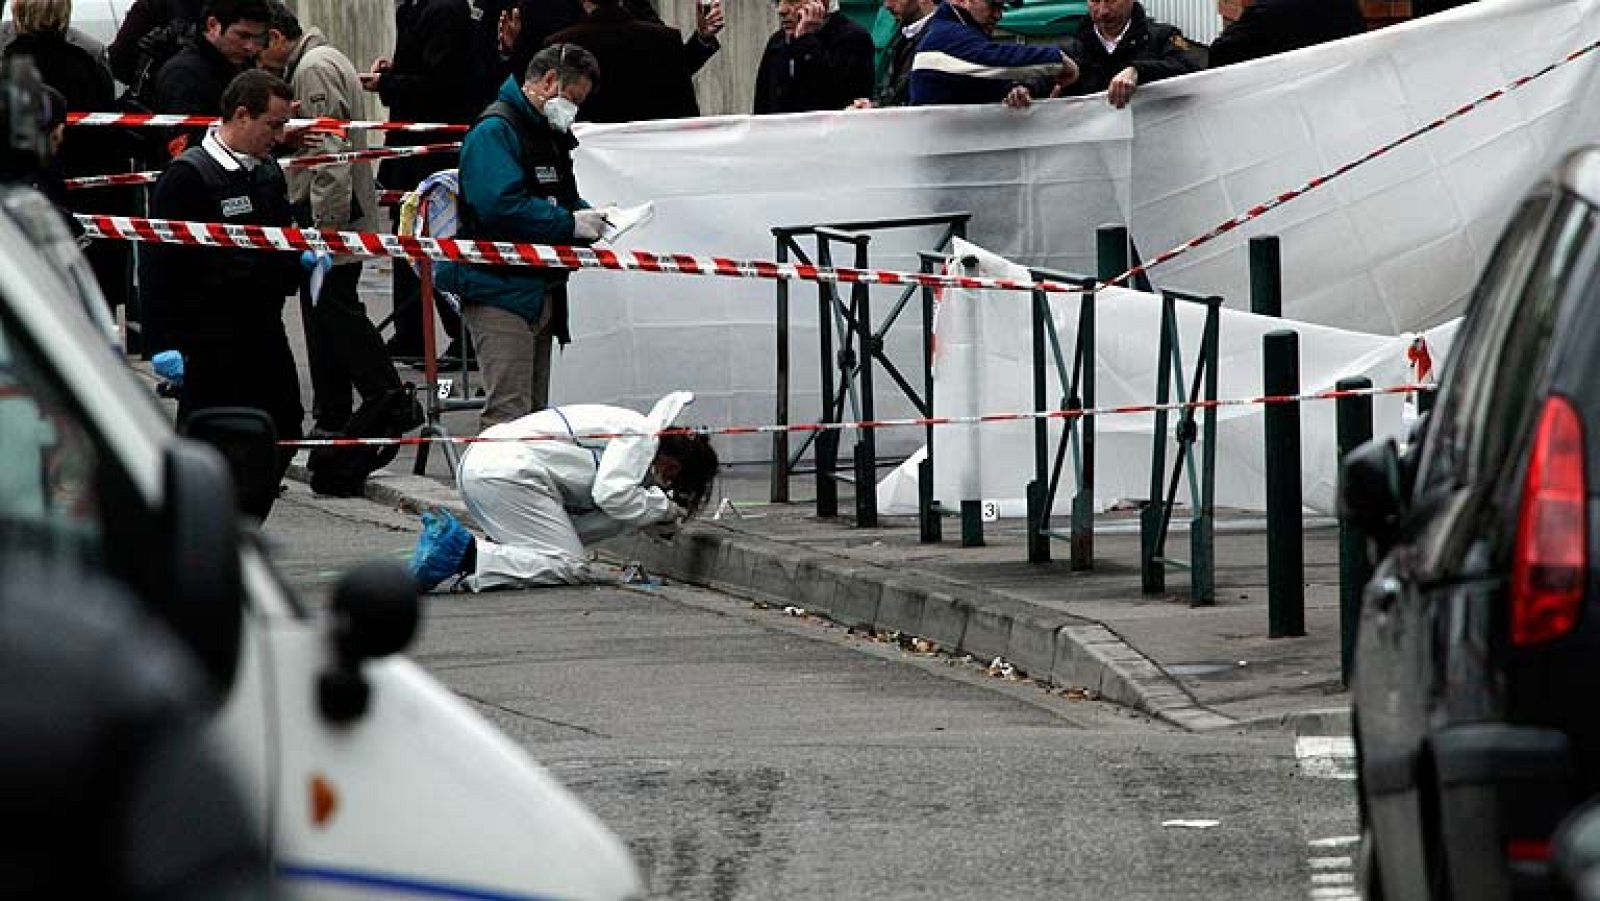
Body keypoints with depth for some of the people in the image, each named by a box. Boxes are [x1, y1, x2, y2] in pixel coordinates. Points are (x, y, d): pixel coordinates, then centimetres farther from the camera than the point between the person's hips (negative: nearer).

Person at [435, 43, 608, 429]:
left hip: (540, 292, 10)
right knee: (509, 413, -16)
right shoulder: (495, 131, -14)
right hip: (500, 291, -10)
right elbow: (501, 205, -26)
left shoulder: (550, 133, 19)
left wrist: (587, 215, 9)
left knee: (535, 410, 13)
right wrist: (570, 223, -20)